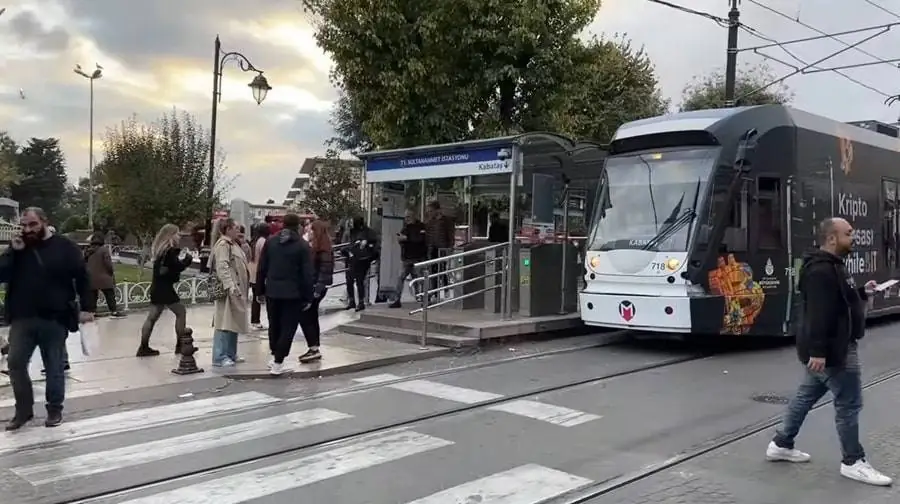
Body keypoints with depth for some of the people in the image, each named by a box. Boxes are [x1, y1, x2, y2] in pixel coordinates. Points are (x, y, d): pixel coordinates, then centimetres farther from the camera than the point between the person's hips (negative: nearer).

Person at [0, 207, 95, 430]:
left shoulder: (65, 247, -3)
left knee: (54, 367, 7)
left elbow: (82, 278, -3)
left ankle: (54, 409, 21)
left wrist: (87, 307, -9)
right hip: (22, 318, 3)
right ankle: (24, 409, 16)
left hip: (55, 319, -3)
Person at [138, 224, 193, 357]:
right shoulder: (170, 251, -14)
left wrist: (181, 258, 4)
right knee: (181, 312, 3)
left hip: (156, 287, 9)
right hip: (165, 288, -9)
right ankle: (180, 345, 6)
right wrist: (188, 258, -4)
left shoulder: (159, 249, 13)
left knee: (153, 316, 8)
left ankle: (144, 347, 8)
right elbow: (178, 267, -19)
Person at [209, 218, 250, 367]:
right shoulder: (223, 244, -12)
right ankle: (220, 357, -6)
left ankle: (231, 354, 22)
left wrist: (244, 287, 25)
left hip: (238, 290, 10)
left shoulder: (233, 244, 19)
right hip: (229, 290, -10)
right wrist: (230, 286, -30)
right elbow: (222, 267, -22)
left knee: (235, 322, 14)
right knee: (225, 323, -9)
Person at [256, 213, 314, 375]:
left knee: (274, 326, 19)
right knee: (287, 328, 2)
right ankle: (278, 362, -2)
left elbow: (261, 268, 5)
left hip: (272, 291, 4)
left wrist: (260, 291, 12)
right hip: (293, 293, -4)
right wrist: (308, 297, -3)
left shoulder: (270, 241, 4)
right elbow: (307, 274, -8)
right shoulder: (303, 245, -7)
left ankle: (275, 356, 26)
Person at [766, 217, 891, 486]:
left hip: (829, 348, 11)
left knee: (806, 395, 16)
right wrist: (818, 351, -33)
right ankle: (853, 462, 8)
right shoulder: (822, 271, -22)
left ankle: (781, 444, 25)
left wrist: (862, 293, 11)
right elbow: (818, 313, -29)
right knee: (849, 403, -2)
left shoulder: (832, 266, 15)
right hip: (832, 350, -11)